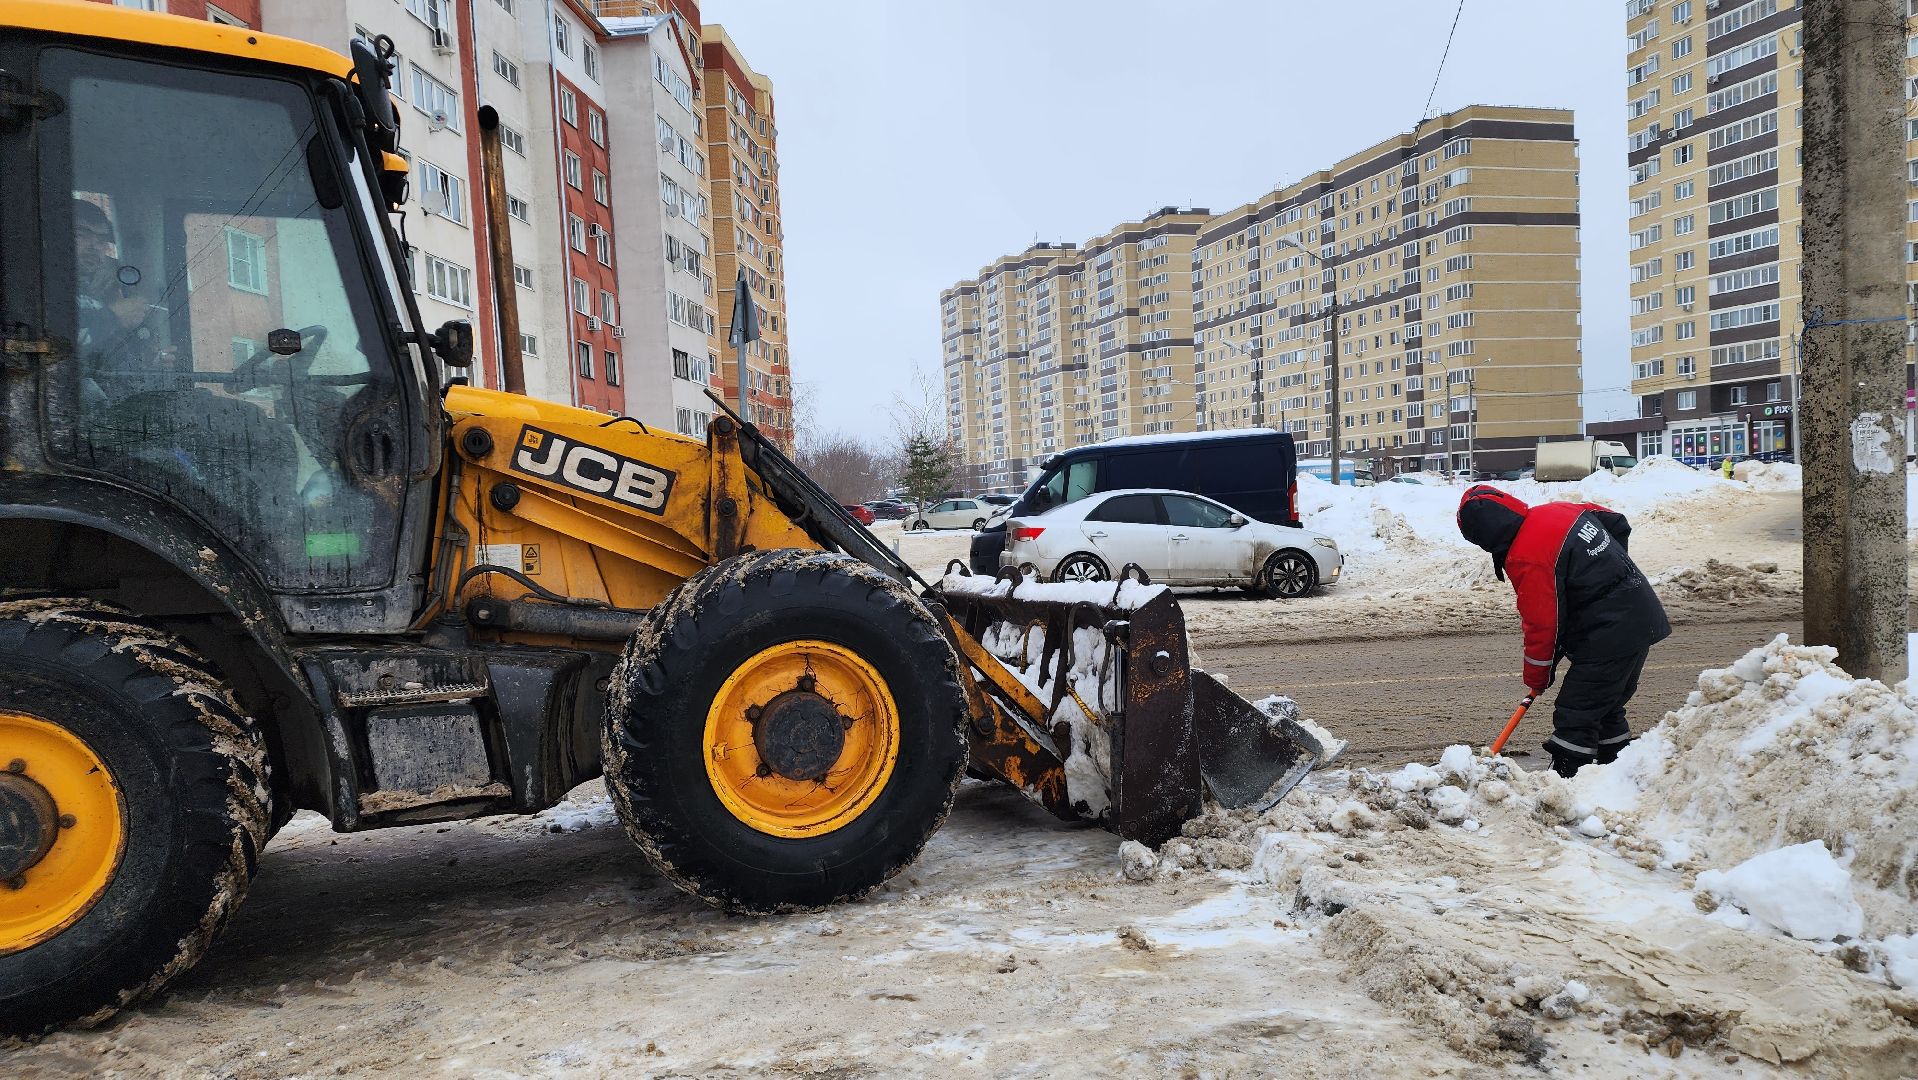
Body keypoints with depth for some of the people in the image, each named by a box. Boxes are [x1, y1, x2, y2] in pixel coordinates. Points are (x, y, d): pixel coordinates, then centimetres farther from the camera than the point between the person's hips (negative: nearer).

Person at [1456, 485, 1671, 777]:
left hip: (1609, 637, -10)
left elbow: (1542, 625, -16)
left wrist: (1536, 678, -2)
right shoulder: (1556, 510, 5)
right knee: (1607, 708, 21)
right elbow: (1617, 523, 20)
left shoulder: (1526, 559, -21)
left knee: (1575, 717, -5)